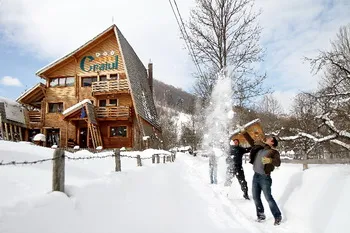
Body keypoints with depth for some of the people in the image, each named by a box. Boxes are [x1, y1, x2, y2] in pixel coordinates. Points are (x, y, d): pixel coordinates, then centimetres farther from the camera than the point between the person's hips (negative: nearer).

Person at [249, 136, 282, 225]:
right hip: (256, 176, 6)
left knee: (268, 198, -2)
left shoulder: (274, 152, -8)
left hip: (265, 177, -6)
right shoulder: (260, 147, 10)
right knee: (256, 197, 11)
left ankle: (278, 217, 16)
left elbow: (278, 163, -22)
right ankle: (261, 215, 27)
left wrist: (270, 160, -39)